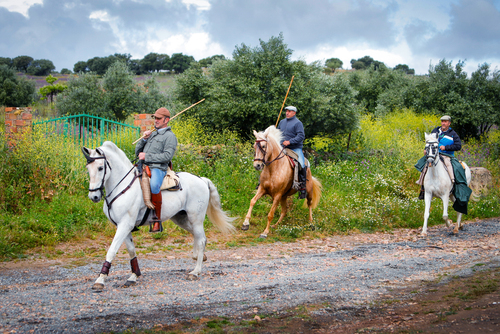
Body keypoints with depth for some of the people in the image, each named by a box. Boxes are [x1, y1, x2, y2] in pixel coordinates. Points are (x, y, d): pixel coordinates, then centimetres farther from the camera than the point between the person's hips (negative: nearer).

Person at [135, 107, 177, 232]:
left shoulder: (170, 136, 5)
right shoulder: (152, 134, 28)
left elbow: (167, 156, -10)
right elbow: (137, 152, 26)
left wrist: (147, 156, -13)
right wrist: (144, 139, 8)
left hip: (158, 168, -8)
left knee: (154, 186, -38)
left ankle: (157, 218, -28)